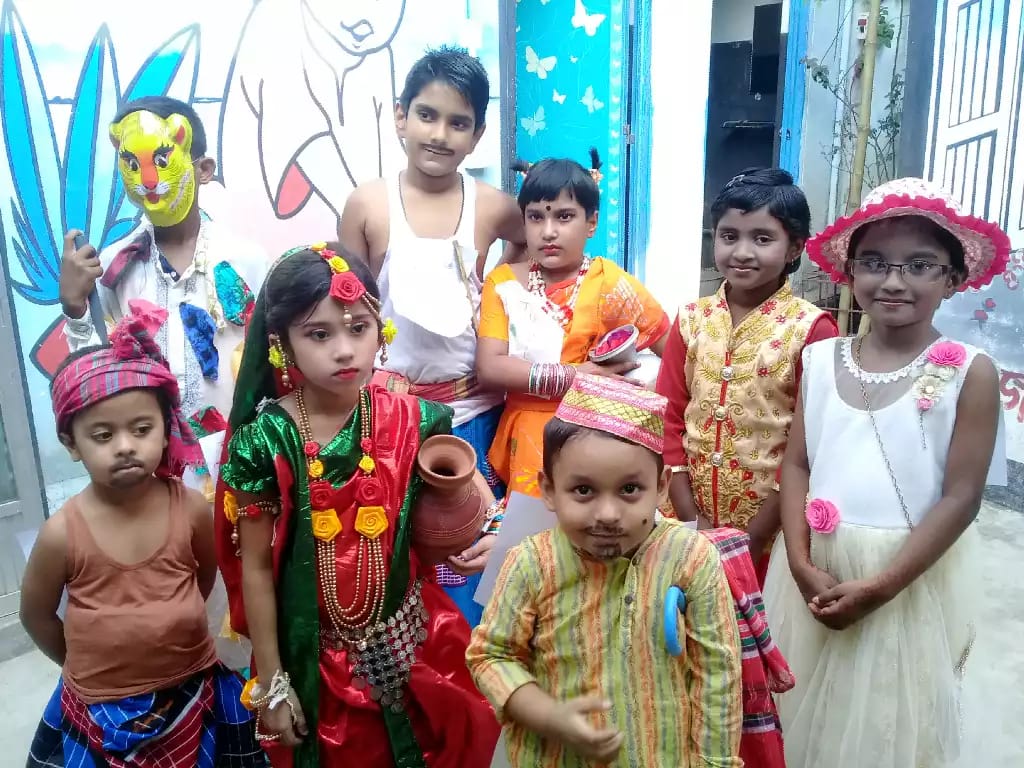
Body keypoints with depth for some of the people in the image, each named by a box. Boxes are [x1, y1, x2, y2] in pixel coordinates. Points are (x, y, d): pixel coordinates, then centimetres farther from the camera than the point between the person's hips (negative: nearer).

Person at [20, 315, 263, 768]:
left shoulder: (192, 509, -17)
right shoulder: (62, 533, -19)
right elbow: (36, 616, -1)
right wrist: (89, 667, 9)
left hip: (194, 696, 1)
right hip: (101, 714, -1)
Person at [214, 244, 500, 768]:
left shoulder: (411, 421, -12)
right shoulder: (263, 441, -17)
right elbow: (256, 568, -10)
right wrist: (270, 680, -4)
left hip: (410, 644, 2)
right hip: (315, 659, -1)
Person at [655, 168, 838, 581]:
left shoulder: (811, 329, -10)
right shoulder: (691, 320, 1)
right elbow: (668, 418, 1)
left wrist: (755, 535, -11)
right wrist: (692, 520, -5)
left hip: (771, 534, -3)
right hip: (690, 526, 3)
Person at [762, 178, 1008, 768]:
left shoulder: (970, 373, -9)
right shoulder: (821, 359, 0)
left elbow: (960, 498, -11)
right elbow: (797, 465, 1)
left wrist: (879, 586, -15)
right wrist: (802, 566, -10)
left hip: (911, 579, -2)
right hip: (816, 570, 3)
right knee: (806, 720, 16)